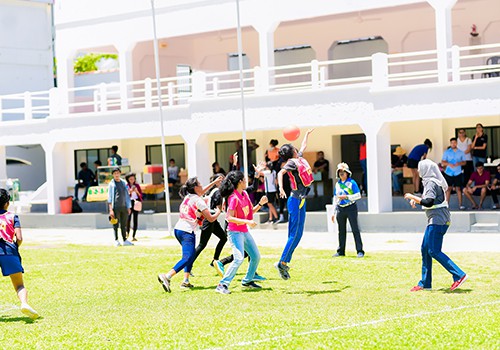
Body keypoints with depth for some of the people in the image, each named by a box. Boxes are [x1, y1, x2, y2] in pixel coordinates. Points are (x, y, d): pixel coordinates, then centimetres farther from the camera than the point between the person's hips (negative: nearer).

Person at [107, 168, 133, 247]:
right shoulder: (111, 184, 0)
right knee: (116, 224, -3)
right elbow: (109, 198, -4)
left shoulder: (124, 183, 15)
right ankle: (116, 240, 2)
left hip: (124, 207, 4)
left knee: (124, 225, 8)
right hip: (116, 207, -4)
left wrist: (129, 207, 12)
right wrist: (111, 210, -12)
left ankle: (125, 240, 12)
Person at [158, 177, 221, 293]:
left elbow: (201, 192, 38)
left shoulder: (188, 196, 16)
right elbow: (211, 218, -4)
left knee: (191, 255, 21)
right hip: (187, 232, -9)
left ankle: (186, 281, 10)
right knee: (187, 258, -16)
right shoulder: (199, 201, -7)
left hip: (178, 229, 9)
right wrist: (218, 212, 17)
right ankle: (167, 276, -32)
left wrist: (214, 182, 44)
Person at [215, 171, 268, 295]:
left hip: (244, 232, 9)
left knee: (256, 256, 14)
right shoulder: (234, 198, -19)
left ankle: (247, 281, 29)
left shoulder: (245, 194, 8)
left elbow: (250, 212, 19)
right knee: (239, 259, -21)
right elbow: (229, 218, -24)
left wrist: (260, 204, 5)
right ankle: (222, 285, -18)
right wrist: (247, 222, -29)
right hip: (235, 232, -9)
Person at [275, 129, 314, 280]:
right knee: (295, 234, -11)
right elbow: (281, 173, -27)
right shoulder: (292, 162, -11)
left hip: (301, 200, 9)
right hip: (296, 200, -9)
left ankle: (284, 263, 8)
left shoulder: (299, 159, 14)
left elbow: (303, 146, 34)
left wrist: (307, 134, 47)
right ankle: (282, 263, -10)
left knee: (297, 234, 7)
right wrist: (281, 188, -42)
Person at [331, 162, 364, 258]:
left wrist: (346, 197, -17)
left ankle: (360, 251, -8)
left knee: (355, 229, -8)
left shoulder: (352, 183, -1)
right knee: (341, 231, 9)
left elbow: (358, 195, -7)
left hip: (351, 208, -5)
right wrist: (334, 213, 14)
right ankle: (340, 251, 16)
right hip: (340, 209, 5)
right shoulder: (337, 184, 14)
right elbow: (335, 199, 18)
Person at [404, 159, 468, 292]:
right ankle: (425, 283, 16)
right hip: (435, 221, 10)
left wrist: (412, 197, -16)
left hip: (438, 221, -10)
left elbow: (429, 202, -26)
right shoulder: (432, 181, 16)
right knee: (425, 249, 11)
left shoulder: (431, 183, -15)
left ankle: (459, 275, -10)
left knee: (433, 251, -10)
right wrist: (416, 200, 13)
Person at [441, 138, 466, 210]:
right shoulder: (447, 152, 4)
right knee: (448, 188, 0)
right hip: (448, 173, -1)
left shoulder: (461, 152, 7)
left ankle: (460, 205, 4)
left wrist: (459, 163, -14)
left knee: (458, 188, 1)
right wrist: (449, 164, -19)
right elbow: (443, 162, 0)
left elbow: (464, 162, 7)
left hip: (458, 173, 1)